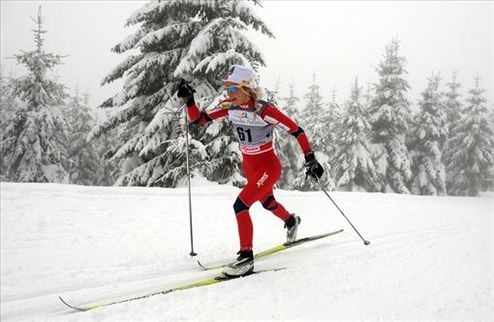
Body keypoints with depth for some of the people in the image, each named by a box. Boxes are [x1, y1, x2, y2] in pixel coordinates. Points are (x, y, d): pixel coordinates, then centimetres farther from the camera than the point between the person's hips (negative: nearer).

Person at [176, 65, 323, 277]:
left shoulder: (264, 111, -28)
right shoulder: (229, 107, -10)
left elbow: (296, 131, -21)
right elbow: (199, 119, -7)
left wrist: (310, 160, -21)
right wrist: (188, 101, -24)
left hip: (268, 166, -8)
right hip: (249, 166, 8)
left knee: (240, 205, -22)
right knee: (267, 203, 30)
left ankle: (246, 257, -10)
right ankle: (291, 221, 62)